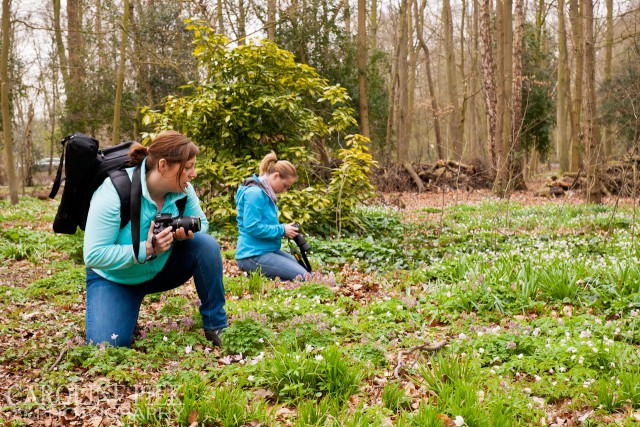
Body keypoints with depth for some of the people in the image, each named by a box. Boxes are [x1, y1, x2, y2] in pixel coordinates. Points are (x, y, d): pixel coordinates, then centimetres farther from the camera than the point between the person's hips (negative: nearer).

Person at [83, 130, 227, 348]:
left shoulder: (182, 189, -15)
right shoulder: (115, 193, -30)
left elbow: (201, 223, 0)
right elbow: (94, 256, -30)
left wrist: (188, 232, -25)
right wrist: (145, 250, -38)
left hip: (162, 268, 4)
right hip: (115, 278, -4)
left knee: (206, 245, -22)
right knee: (108, 345, -24)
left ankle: (216, 326, -8)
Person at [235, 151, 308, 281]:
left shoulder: (266, 193, 14)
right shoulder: (255, 193, -16)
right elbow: (253, 227, -23)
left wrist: (285, 228, 5)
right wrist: (282, 230, -15)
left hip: (267, 251, 10)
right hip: (253, 255, -10)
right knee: (303, 277, -15)